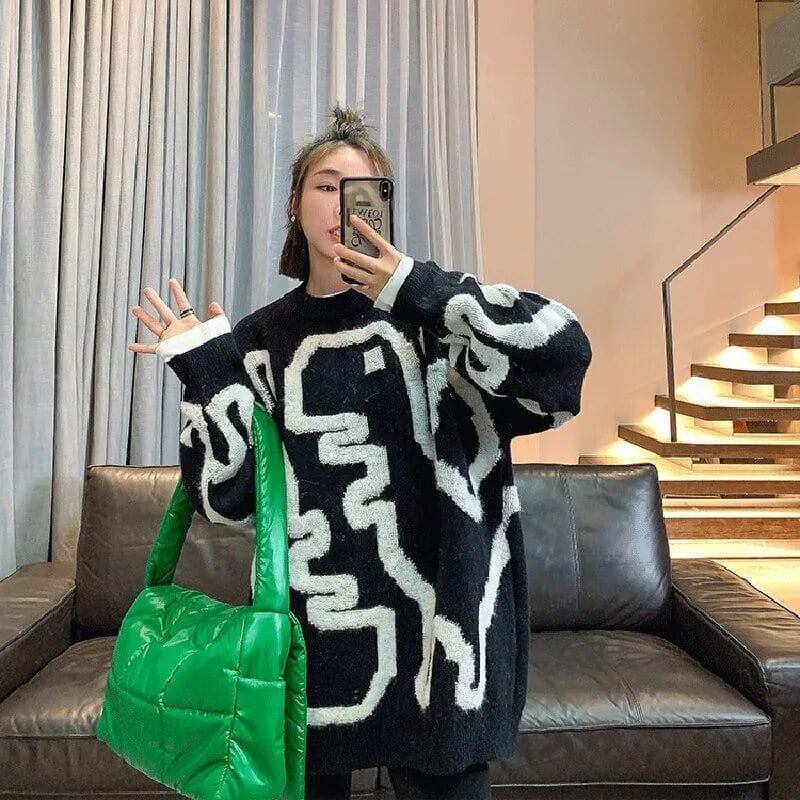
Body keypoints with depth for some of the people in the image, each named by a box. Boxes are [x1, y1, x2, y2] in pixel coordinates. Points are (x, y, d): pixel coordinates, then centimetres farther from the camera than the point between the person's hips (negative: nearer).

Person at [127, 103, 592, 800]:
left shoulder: (429, 316, -1)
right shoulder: (261, 341, 4)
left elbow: (564, 346, -17)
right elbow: (230, 498, 0)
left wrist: (416, 288, -20)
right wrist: (206, 375, -10)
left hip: (432, 621, -2)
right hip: (312, 636, 2)